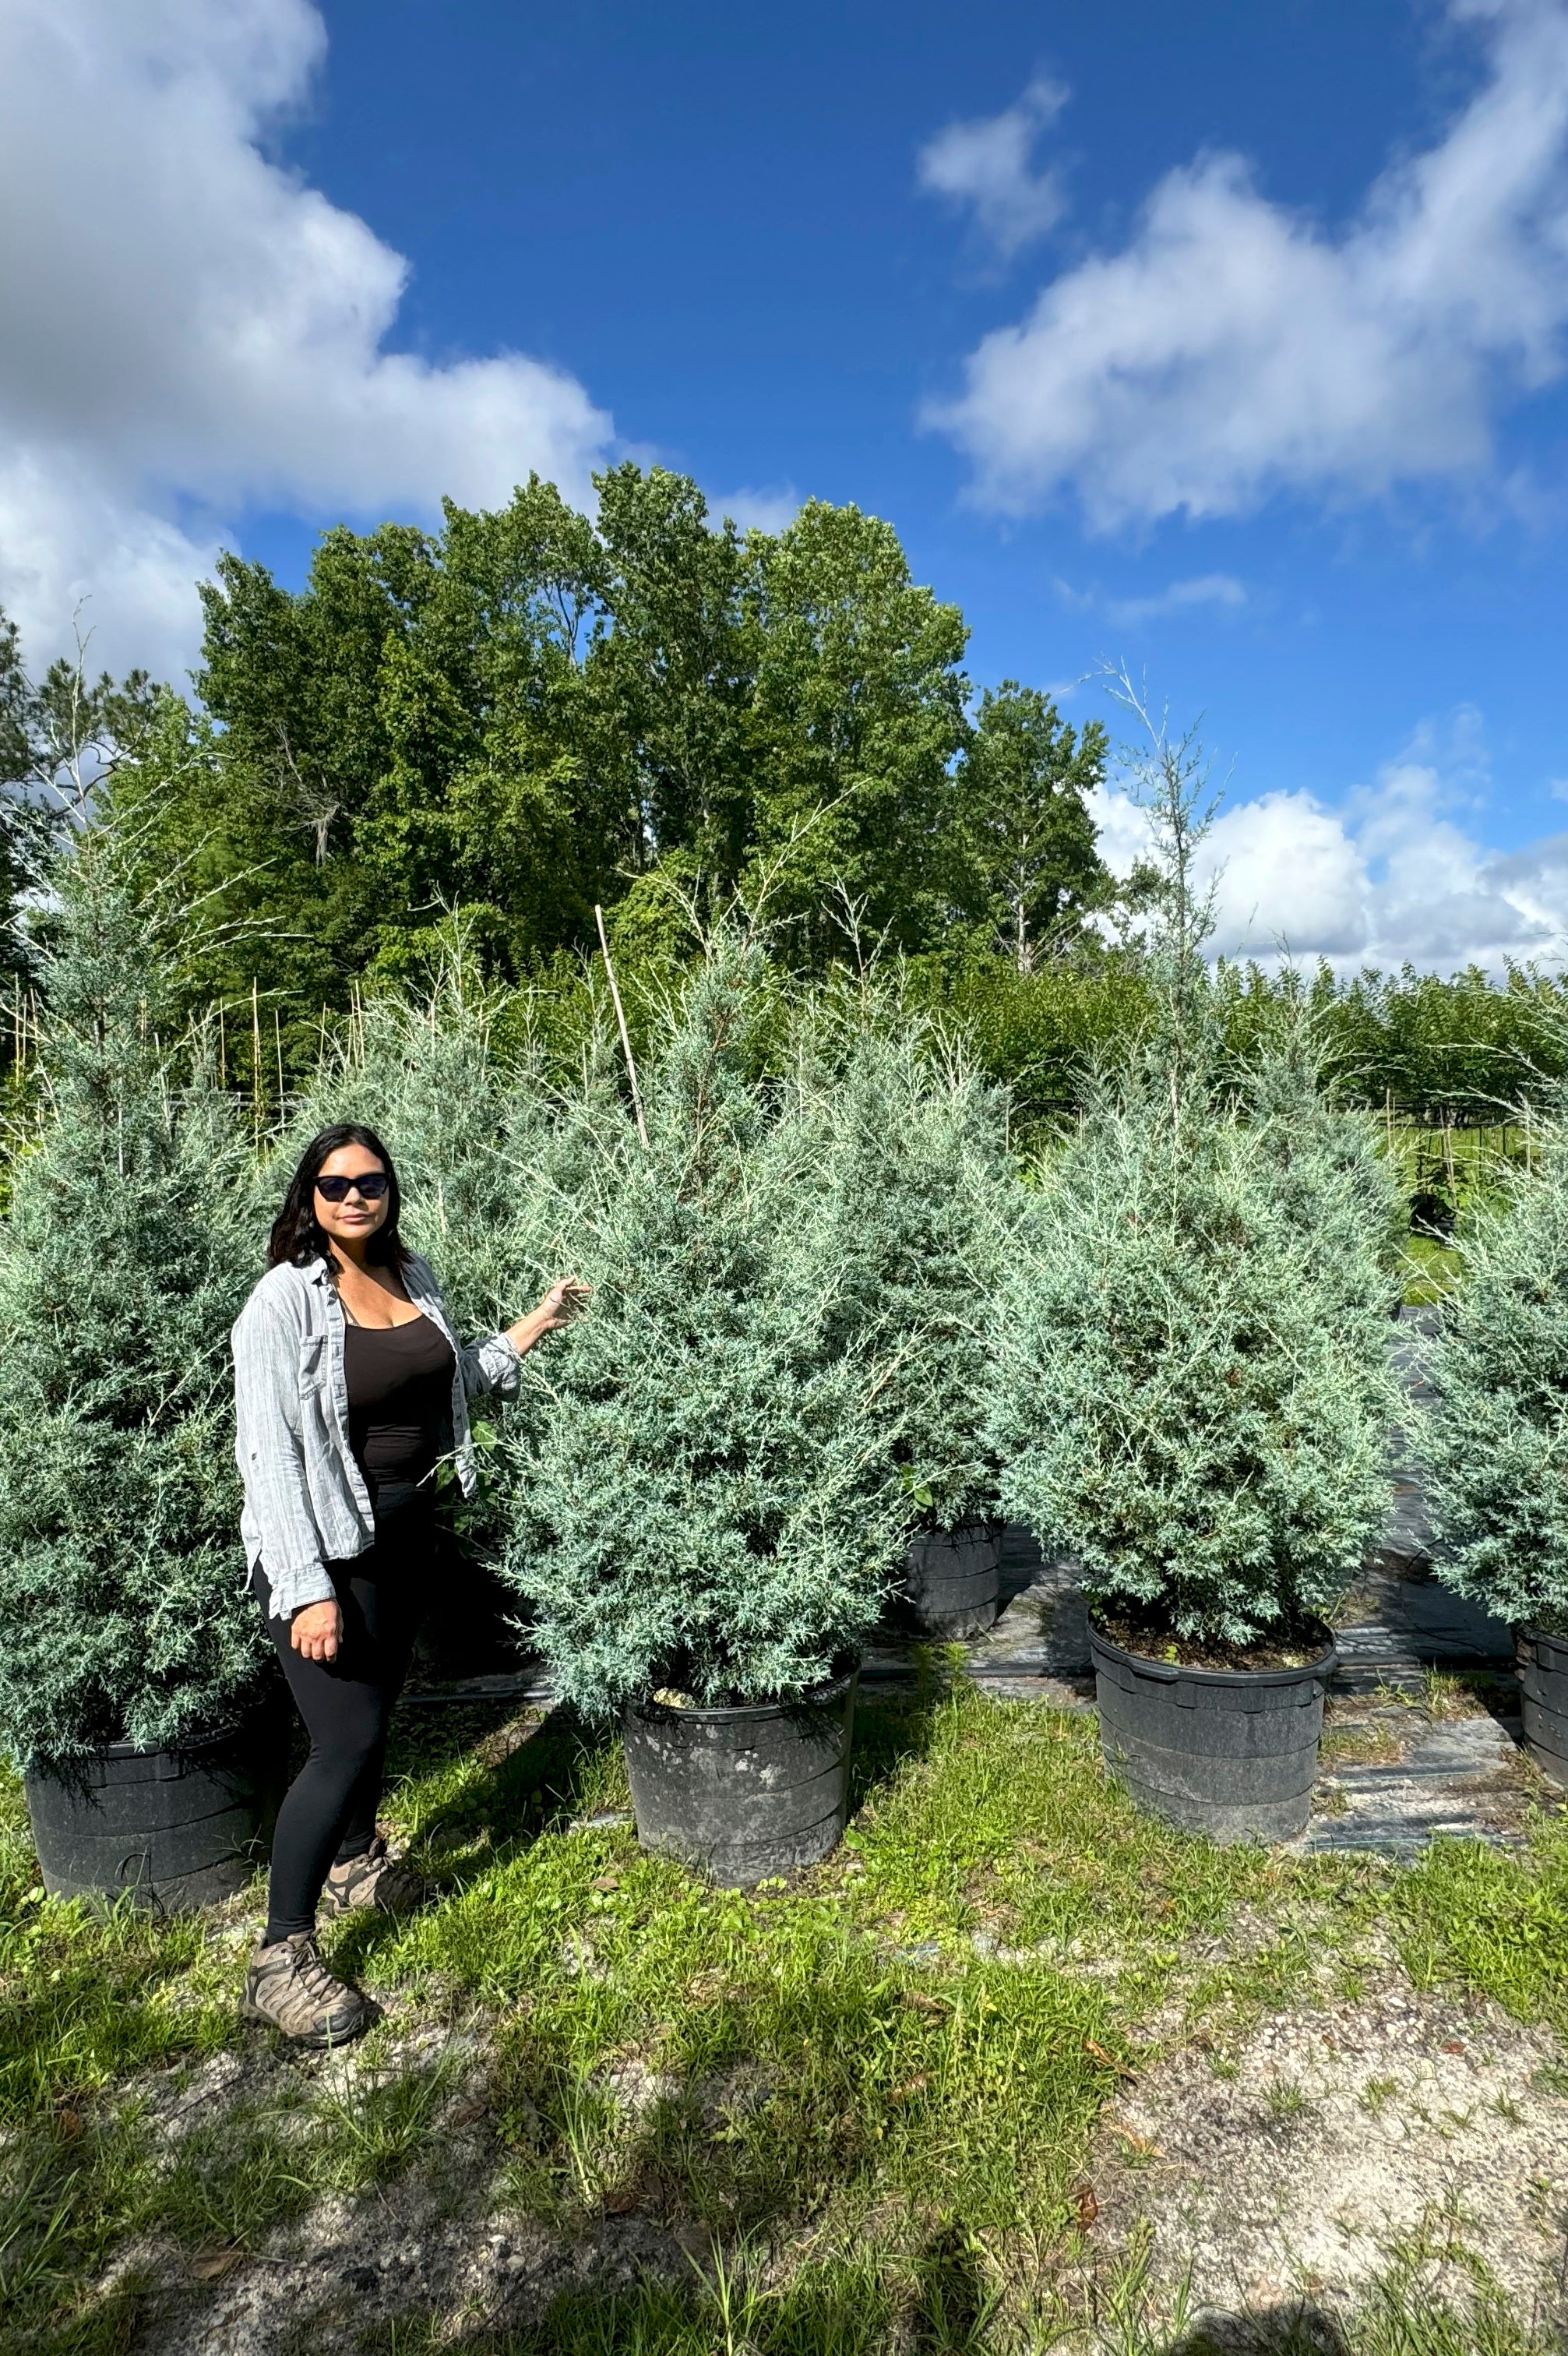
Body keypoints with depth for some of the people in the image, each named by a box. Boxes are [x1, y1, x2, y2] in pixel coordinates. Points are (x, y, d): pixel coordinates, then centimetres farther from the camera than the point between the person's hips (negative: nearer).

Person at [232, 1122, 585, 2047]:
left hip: (407, 1532, 7)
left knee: (376, 1706, 21)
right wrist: (308, 1588, -23)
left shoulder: (415, 1277, 1)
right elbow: (270, 1451, -20)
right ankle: (281, 1957, 9)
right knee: (347, 1741, -7)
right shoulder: (287, 1299, -18)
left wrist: (538, 1324, 11)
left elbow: (451, 1380, 16)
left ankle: (355, 1863, 44)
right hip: (326, 1546, -6)